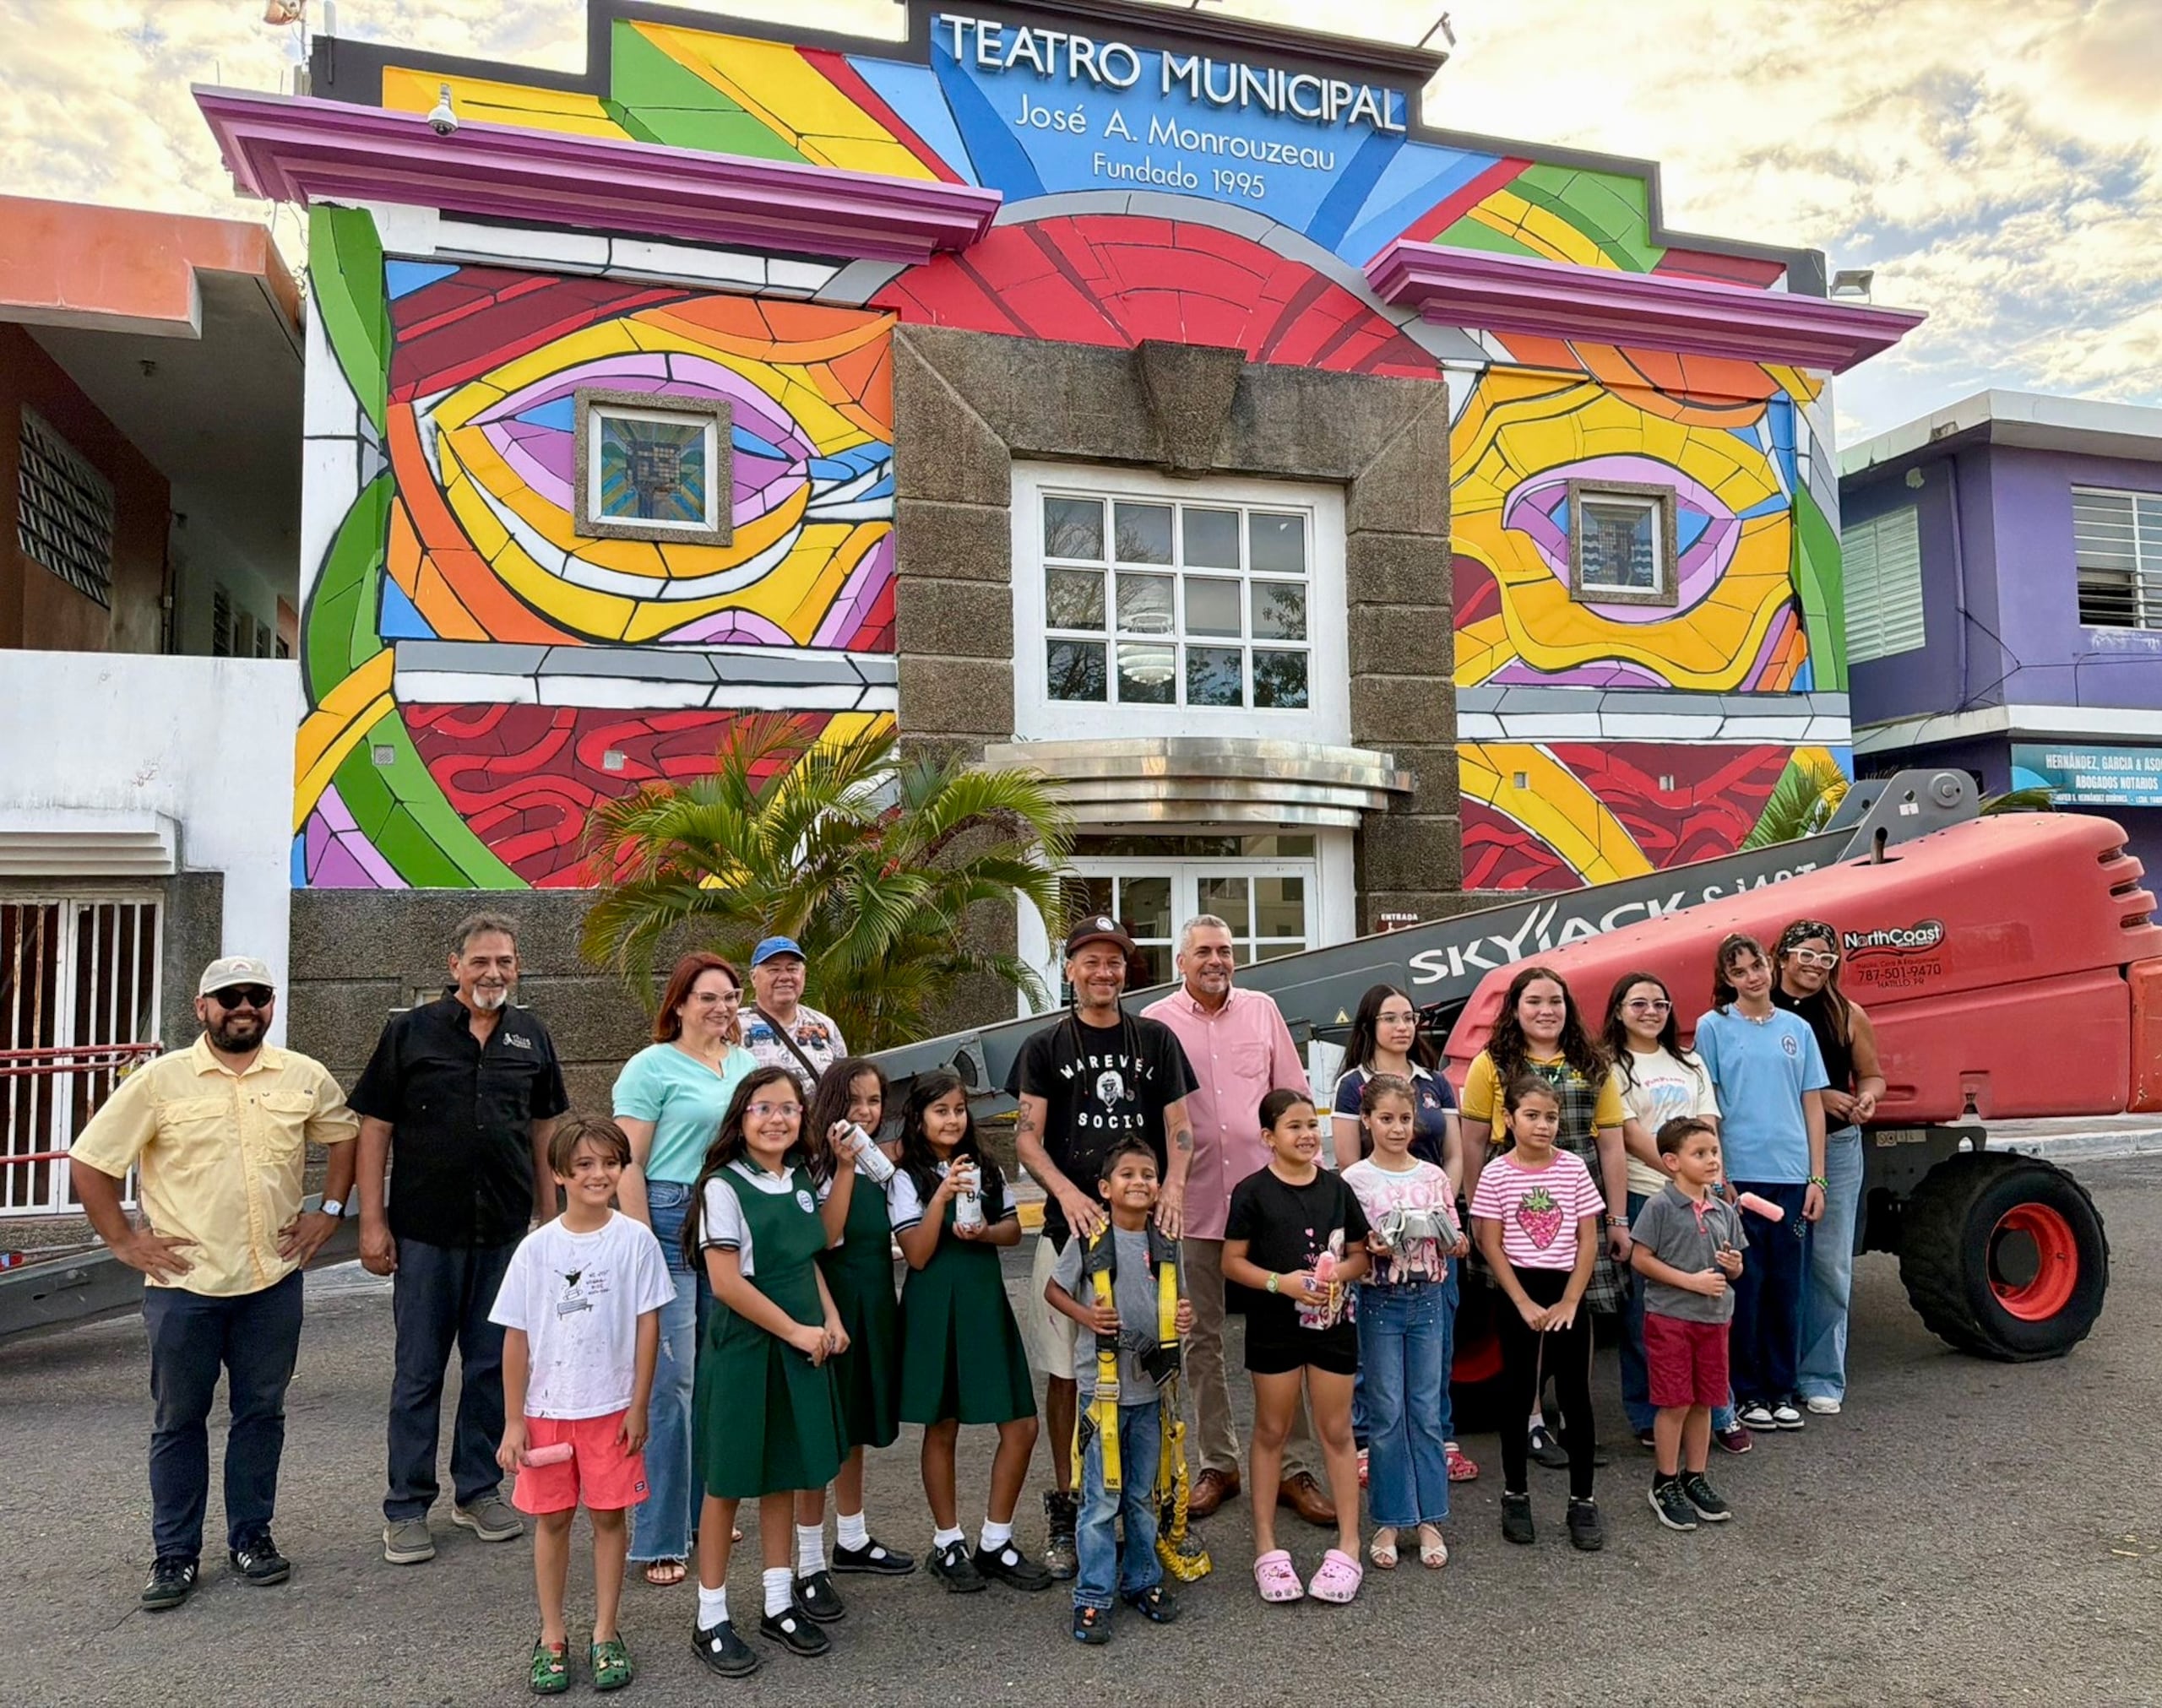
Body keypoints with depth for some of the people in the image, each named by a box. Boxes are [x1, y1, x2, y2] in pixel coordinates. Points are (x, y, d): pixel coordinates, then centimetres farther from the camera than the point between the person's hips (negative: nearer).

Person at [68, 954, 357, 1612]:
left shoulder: (304, 1077, 1)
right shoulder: (160, 1080, -7)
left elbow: (345, 1134, 15)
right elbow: (89, 1162, -2)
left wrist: (329, 1209, 6)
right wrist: (124, 1241, -4)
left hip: (274, 1281, 2)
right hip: (184, 1285, -2)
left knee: (261, 1413, 12)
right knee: (179, 1420, 10)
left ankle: (251, 1535, 27)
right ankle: (174, 1554, 23)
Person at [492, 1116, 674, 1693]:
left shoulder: (635, 1240, -7)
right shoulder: (535, 1248, -6)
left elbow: (648, 1325, -3)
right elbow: (516, 1338, -2)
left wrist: (638, 1406, -4)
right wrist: (513, 1422, -2)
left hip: (612, 1408, 0)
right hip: (546, 1409, 1)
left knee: (609, 1515, 8)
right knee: (551, 1519, 11)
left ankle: (605, 1635, 23)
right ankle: (552, 1637, 27)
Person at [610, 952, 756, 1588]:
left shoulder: (747, 1062, 12)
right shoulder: (652, 1066, -5)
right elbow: (629, 1165, -9)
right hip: (670, 1219, -6)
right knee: (669, 1381, -4)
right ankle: (658, 1540, 6)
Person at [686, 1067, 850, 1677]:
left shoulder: (800, 1181, 7)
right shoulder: (724, 1186, -14)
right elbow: (726, 1282, -18)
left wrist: (831, 1318, 1)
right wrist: (796, 1330, -14)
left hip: (799, 1347, 6)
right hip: (741, 1348, -6)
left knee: (783, 1475, 15)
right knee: (727, 1482, 4)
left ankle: (779, 1603, 28)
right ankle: (712, 1619, 18)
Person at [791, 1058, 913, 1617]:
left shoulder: (881, 1161, 10)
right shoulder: (815, 1163, -12)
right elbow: (827, 1237, -25)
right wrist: (844, 1166, -29)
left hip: (875, 1304, 7)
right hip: (831, 1302, -7)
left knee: (857, 1427, 19)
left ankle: (852, 1539, 33)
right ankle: (811, 1564, 10)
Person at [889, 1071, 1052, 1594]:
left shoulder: (984, 1169, 11)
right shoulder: (907, 1178, -5)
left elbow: (1014, 1229, 10)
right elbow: (917, 1255, -12)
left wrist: (984, 1232, -11)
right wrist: (941, 1197, -24)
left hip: (986, 1302, 5)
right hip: (935, 1309, -4)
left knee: (1021, 1426, 2)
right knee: (942, 1428, 7)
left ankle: (995, 1542, 17)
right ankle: (948, 1544, 24)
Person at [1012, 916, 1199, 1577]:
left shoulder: (1156, 1039, 11)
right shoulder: (1046, 1047, 7)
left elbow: (1178, 1125, 9)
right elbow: (1027, 1136, 1)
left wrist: (1174, 1184, -10)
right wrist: (1065, 1191, -17)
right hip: (1070, 1225, -1)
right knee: (1064, 1369, 3)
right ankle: (1063, 1505, 16)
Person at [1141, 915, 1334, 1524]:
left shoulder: (1262, 1011, 7)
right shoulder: (1155, 1023, 0)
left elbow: (1294, 1096, 11)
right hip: (1194, 1204, -1)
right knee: (1202, 1340, 9)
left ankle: (1294, 1468, 15)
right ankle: (1218, 1464, 23)